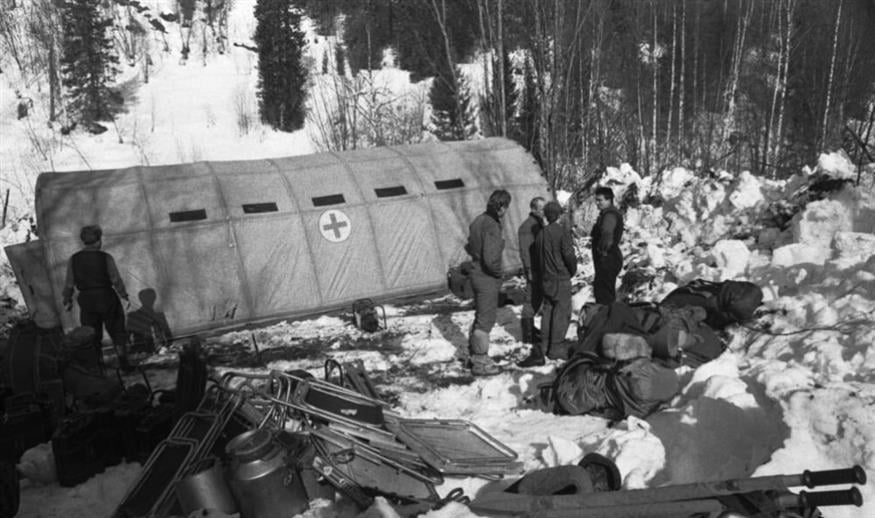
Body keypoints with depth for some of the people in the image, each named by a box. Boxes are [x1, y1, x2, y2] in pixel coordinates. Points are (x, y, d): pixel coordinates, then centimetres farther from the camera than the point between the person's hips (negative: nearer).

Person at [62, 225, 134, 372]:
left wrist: (67, 301, 12)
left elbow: (69, 284, -2)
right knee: (117, 331, 13)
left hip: (86, 300, 2)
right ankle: (123, 362, 14)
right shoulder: (105, 258, -13)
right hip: (107, 299, -2)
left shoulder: (73, 260, -6)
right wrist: (125, 296, 2)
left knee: (92, 336, 15)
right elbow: (116, 280, -11)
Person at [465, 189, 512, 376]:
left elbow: (469, 247, 17)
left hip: (476, 274, 9)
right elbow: (491, 259, -29)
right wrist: (499, 272, -12)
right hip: (488, 278, -9)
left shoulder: (479, 220, 5)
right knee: (485, 320, 2)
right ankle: (480, 363, 13)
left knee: (480, 317, 21)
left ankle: (473, 356, 34)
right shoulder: (492, 227, -24)